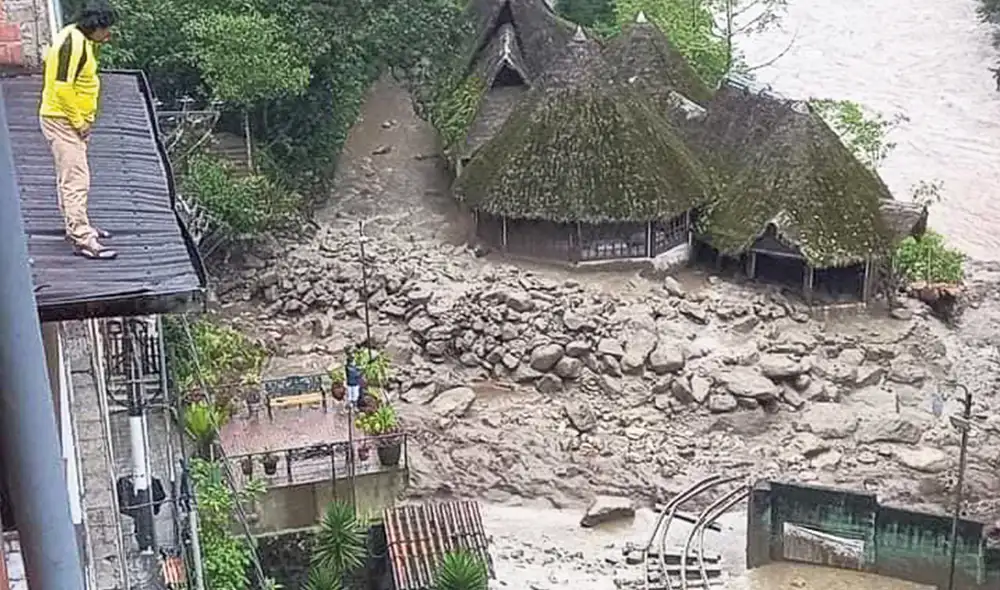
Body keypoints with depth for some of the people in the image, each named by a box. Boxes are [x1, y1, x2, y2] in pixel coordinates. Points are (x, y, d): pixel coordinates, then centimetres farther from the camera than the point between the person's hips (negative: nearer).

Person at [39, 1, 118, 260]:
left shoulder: (84, 41, 11)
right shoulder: (72, 43, -20)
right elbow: (62, 87, -25)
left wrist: (85, 119, 11)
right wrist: (79, 122, -18)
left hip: (73, 120, 10)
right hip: (62, 120, -10)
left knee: (69, 178, 19)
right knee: (77, 180, -11)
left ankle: (77, 226, 31)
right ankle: (83, 240, -11)